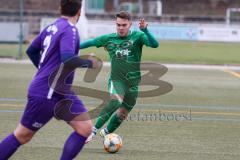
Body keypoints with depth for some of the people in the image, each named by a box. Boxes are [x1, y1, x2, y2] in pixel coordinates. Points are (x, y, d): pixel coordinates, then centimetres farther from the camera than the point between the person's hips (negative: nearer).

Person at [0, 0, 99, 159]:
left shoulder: (52, 27, 9)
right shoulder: (70, 30, -17)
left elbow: (31, 51, 20)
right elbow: (68, 60, -31)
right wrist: (90, 63, -15)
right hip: (46, 95, -9)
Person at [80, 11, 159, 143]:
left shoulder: (137, 37, -4)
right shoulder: (109, 38, 2)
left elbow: (154, 44, -20)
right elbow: (91, 42, 13)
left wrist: (145, 30, -35)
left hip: (133, 82, 1)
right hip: (116, 80, -1)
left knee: (122, 114, 7)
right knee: (116, 101, -31)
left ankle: (106, 133, 32)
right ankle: (93, 130, -31)